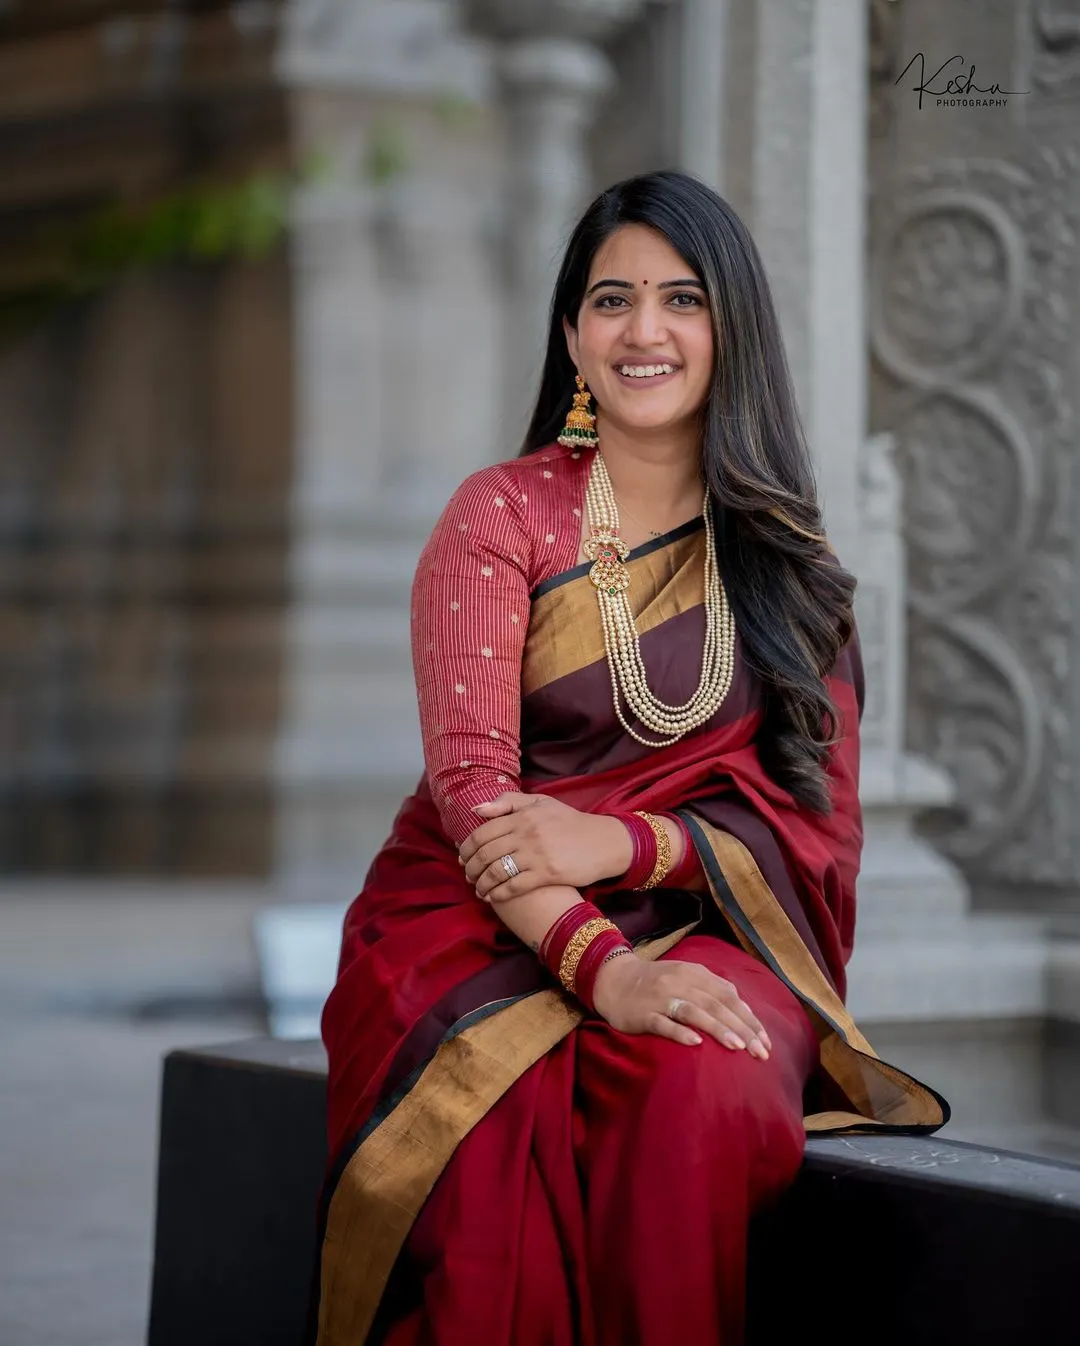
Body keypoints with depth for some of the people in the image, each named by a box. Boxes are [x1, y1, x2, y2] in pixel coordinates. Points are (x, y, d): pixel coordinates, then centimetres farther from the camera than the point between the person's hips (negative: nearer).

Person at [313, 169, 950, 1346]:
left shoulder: (783, 554, 12)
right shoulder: (499, 516, 5)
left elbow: (817, 819, 6)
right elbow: (469, 778, -7)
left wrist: (618, 842, -14)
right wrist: (599, 968, -24)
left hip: (702, 927, 1)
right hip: (483, 928, -1)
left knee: (699, 1096, -34)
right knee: (497, 1121, -35)